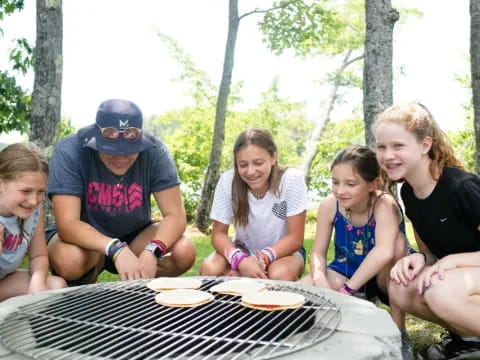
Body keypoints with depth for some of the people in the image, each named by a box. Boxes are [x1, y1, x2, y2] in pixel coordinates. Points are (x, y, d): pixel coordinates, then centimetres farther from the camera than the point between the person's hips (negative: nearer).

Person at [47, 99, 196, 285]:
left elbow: (176, 215, -20)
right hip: (83, 238, -2)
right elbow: (67, 224, -31)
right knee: (69, 260, -35)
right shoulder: (70, 151, -25)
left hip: (134, 236, 2)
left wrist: (152, 250, -40)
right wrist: (116, 249, -47)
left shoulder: (154, 152, -19)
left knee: (184, 253, -23)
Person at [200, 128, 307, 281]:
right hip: (245, 249, 2)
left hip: (284, 251, -1)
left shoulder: (292, 179, -25)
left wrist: (262, 259, -34)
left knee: (280, 275, -35)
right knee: (209, 269, -27)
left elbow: (295, 238, -20)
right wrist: (240, 261, -33)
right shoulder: (227, 181, -20)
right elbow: (219, 234, -13)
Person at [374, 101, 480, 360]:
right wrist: (419, 259, -15)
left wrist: (453, 260, -29)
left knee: (441, 290, -35)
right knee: (400, 290, -17)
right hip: (454, 278, 7)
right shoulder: (408, 193, -1)